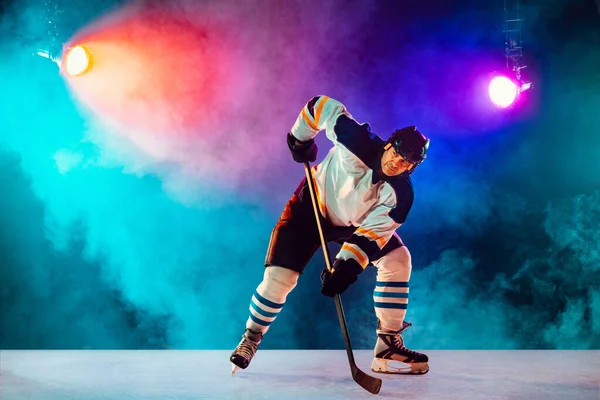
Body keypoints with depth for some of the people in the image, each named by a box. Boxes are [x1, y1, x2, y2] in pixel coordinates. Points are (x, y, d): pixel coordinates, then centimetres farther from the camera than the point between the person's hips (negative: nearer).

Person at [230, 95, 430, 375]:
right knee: (279, 277, -13)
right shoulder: (359, 143, -34)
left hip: (357, 222, 3)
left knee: (397, 260, -11)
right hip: (311, 207, -3)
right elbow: (324, 107, -22)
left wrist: (346, 268, -38)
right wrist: (300, 139, -12)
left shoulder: (400, 195, -25)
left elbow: (371, 234, -27)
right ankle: (250, 339, 14)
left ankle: (388, 346, -1)